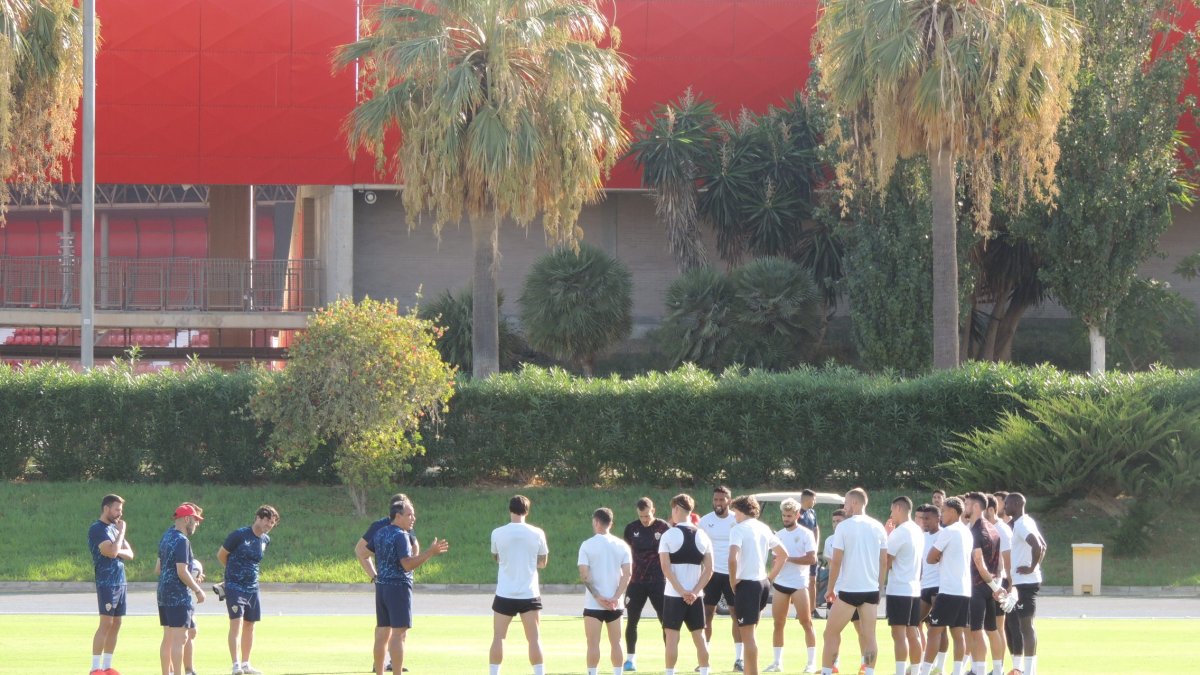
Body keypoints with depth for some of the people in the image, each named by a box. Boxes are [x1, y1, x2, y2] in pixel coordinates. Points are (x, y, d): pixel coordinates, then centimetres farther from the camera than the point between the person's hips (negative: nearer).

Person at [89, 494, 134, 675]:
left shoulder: (114, 527, 17)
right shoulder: (97, 529, -10)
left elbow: (129, 554, 13)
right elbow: (111, 551, -22)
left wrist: (117, 551, -9)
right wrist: (121, 532, -9)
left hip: (120, 583, 9)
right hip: (106, 583, -9)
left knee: (116, 624, 8)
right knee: (106, 623, -12)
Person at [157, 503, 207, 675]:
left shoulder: (166, 536, 13)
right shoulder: (182, 541, -15)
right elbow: (182, 572, -22)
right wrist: (198, 590, -11)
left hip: (164, 595, 9)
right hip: (179, 597, -9)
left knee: (168, 638, 14)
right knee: (179, 638, -8)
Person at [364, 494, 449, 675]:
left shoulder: (380, 533, 11)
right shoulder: (401, 536, -15)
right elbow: (408, 564, -24)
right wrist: (430, 552, -26)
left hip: (381, 586, 9)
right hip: (399, 587, -9)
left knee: (382, 633, 13)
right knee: (399, 633, -7)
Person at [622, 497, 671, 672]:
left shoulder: (663, 527, -4)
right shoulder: (632, 528, 3)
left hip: (659, 581, -2)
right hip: (636, 582, 2)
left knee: (666, 620, -4)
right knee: (632, 620, 2)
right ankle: (631, 658, 13)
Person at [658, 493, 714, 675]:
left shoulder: (669, 535, -7)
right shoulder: (702, 536, 4)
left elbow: (666, 567, -13)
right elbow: (709, 570, 1)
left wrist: (681, 591, -12)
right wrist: (695, 592, -3)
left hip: (673, 594, -4)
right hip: (696, 596, 4)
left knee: (672, 637, 1)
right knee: (699, 637, 9)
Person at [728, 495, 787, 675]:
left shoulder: (738, 529, -10)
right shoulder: (763, 528, 13)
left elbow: (733, 558, -24)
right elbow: (783, 554, 22)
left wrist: (733, 581, -11)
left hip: (747, 584, -8)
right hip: (763, 583, 8)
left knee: (748, 635, -6)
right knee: (750, 633, 19)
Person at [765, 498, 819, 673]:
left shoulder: (805, 534, -5)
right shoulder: (779, 535, 12)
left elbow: (812, 558, -14)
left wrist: (789, 558, -18)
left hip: (799, 584, -5)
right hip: (780, 582, 5)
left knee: (806, 623, -6)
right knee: (778, 624, 5)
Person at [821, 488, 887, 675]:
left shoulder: (844, 527, -7)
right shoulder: (878, 527, 5)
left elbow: (836, 561, -8)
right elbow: (884, 561, 7)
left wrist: (830, 589, 1)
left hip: (848, 589, -4)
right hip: (871, 589, 4)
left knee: (831, 633, 7)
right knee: (869, 635, 5)